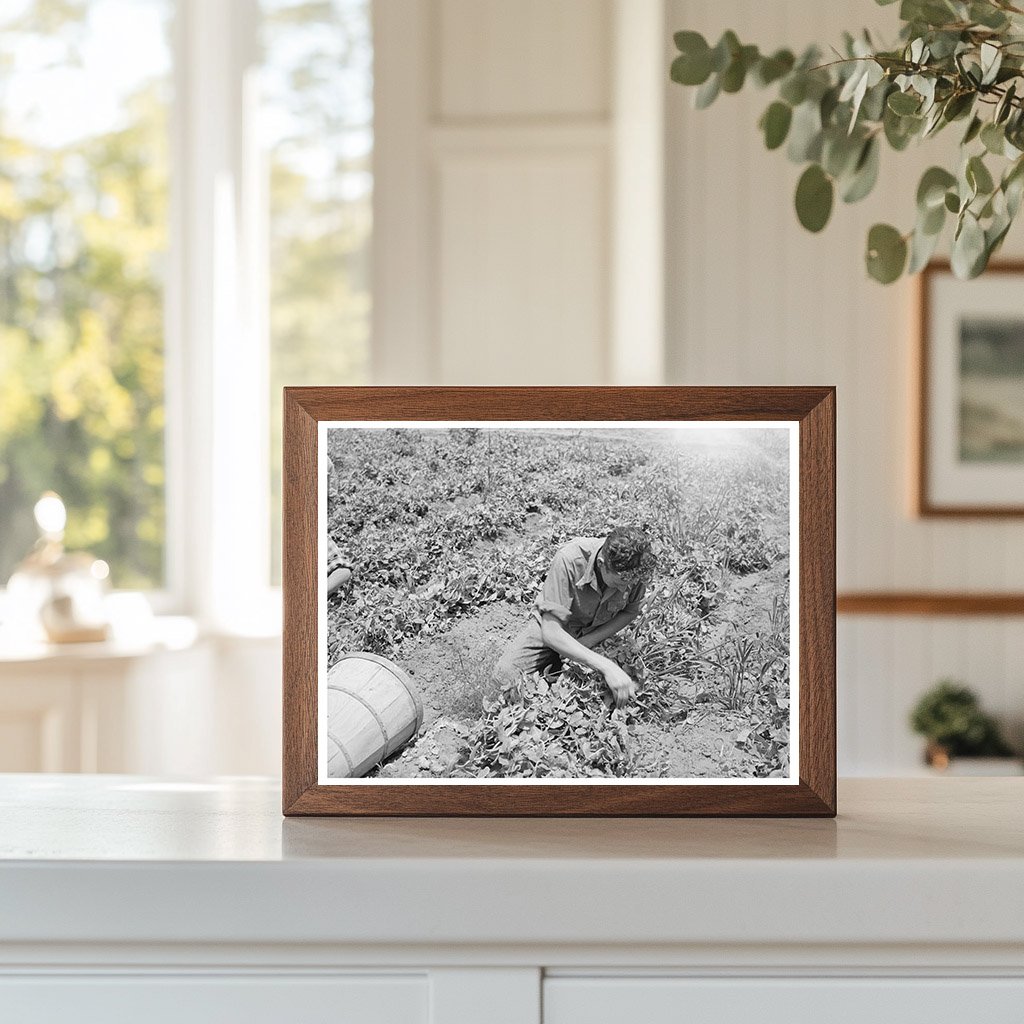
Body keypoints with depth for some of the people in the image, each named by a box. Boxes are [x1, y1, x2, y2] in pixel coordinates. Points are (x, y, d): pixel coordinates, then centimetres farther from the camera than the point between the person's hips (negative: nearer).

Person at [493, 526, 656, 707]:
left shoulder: (637, 570, -27)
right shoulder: (569, 559, -38)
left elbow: (629, 612, -5)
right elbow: (550, 632, -39)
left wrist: (588, 641, -20)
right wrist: (606, 666, -48)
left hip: (598, 633, 3)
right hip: (552, 626, -3)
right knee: (505, 674, -20)